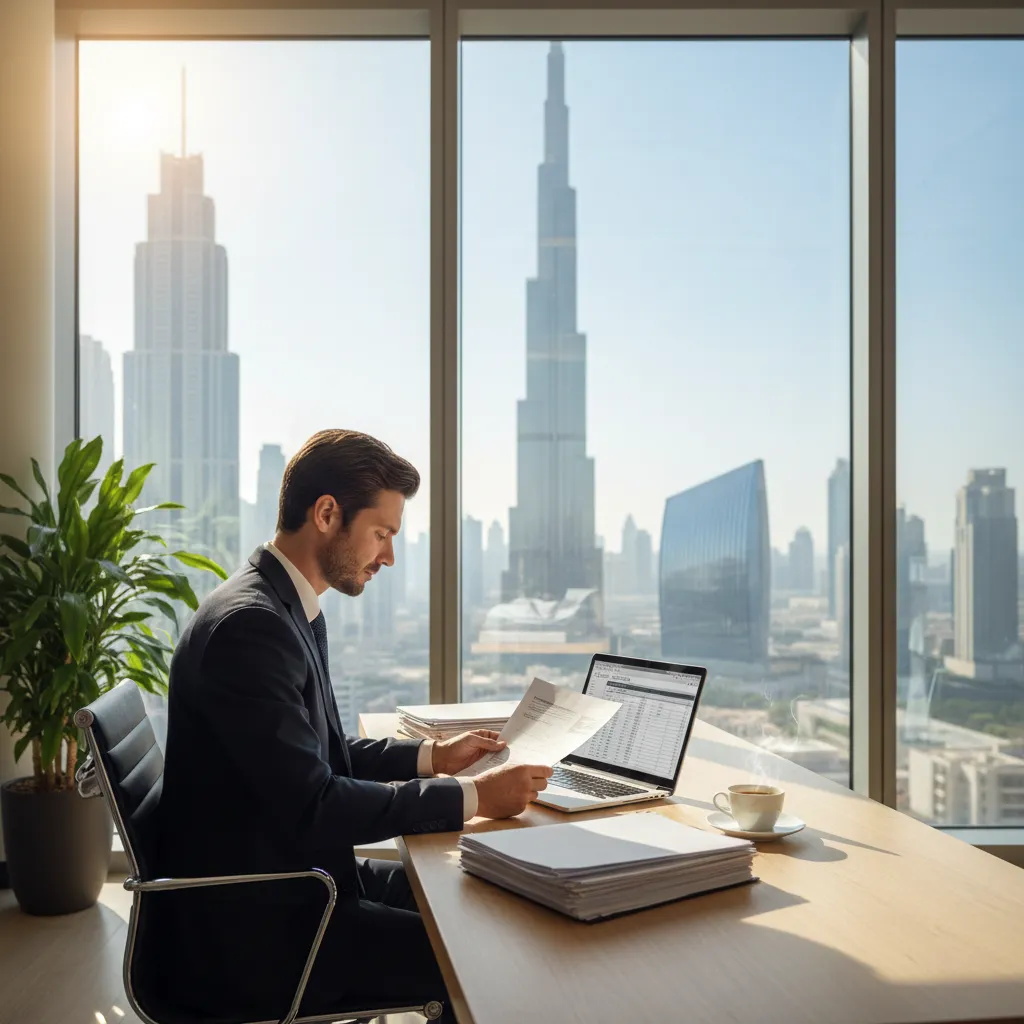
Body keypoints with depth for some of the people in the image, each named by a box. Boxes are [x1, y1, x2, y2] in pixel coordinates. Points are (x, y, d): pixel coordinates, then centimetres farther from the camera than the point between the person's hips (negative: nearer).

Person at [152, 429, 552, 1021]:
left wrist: (433, 757, 6)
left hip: (291, 881, 9)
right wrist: (471, 797, -21)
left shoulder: (294, 611, 7)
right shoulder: (249, 623, -24)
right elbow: (311, 806, -26)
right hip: (245, 928, -9)